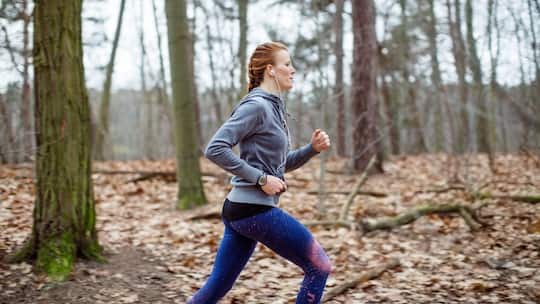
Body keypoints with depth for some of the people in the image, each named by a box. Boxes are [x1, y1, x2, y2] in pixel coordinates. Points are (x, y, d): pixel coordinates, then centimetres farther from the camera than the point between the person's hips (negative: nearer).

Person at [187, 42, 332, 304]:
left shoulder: (274, 107, 16)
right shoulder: (256, 106, -12)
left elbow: (282, 164, 23)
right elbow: (215, 149, -21)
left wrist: (312, 148, 6)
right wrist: (261, 179, -18)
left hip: (240, 210, 9)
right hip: (254, 209, -9)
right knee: (319, 267, 2)